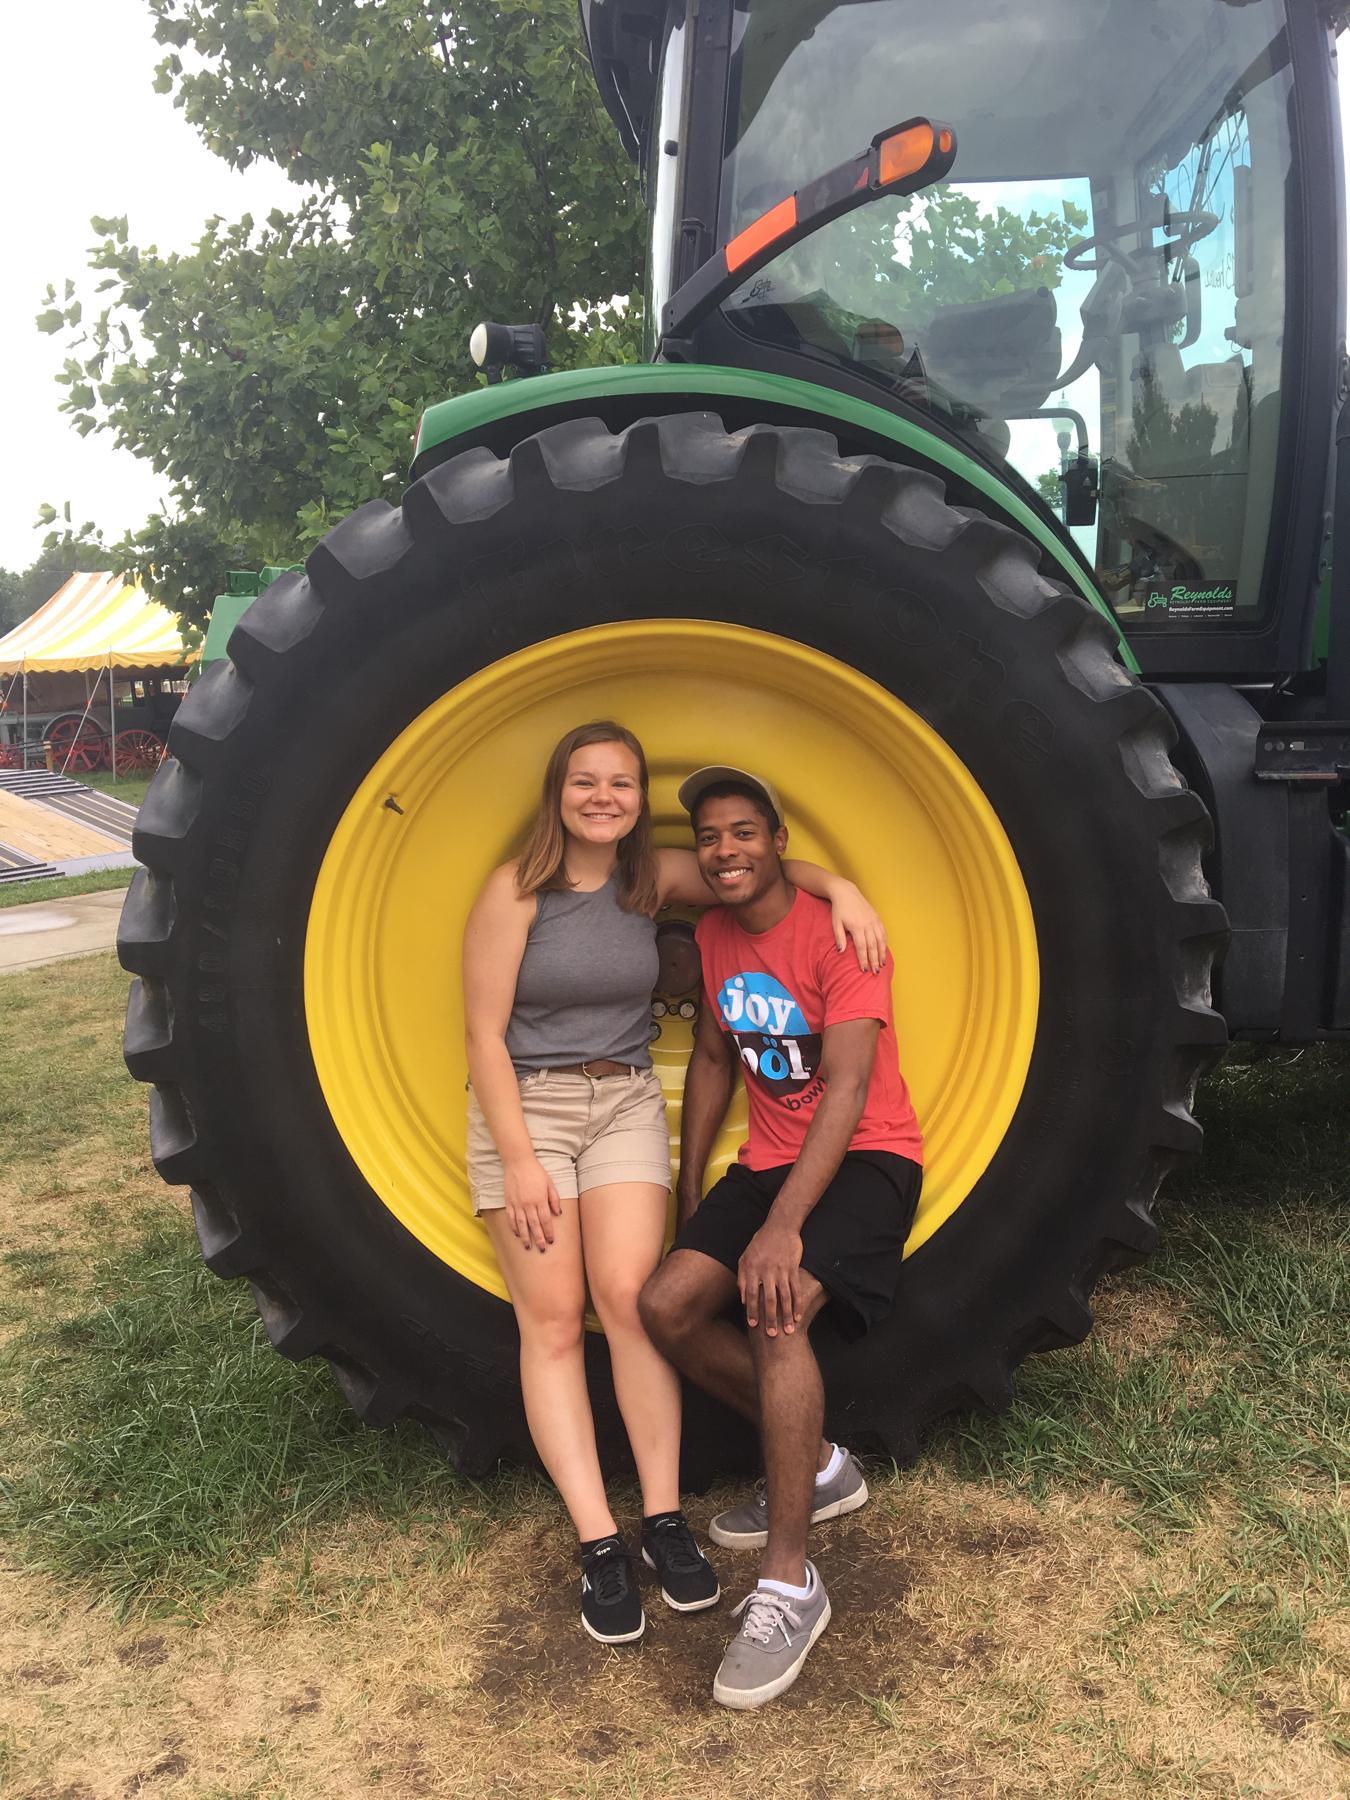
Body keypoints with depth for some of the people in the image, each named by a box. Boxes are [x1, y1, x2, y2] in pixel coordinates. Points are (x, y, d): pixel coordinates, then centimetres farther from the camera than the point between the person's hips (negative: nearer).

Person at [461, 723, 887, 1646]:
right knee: (553, 1317, -9)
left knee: (628, 1296, -14)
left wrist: (840, 886, -6)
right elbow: (485, 1033, -8)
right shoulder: (515, 889, -8)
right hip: (524, 1105, -2)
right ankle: (600, 1543, -5)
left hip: (625, 1101, 2)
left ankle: (665, 1517, -3)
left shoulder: (655, 878, 3)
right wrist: (518, 1158, -13)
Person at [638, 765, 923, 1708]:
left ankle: (790, 1584, -19)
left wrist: (784, 1225, -34)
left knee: (775, 1309, -31)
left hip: (865, 1155, -7)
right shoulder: (715, 934, 7)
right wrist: (689, 1191, 13)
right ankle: (816, 1465, 11)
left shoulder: (836, 933, -16)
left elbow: (847, 1085, -25)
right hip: (769, 1160, 8)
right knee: (666, 1305, -10)